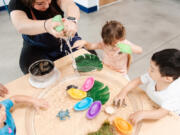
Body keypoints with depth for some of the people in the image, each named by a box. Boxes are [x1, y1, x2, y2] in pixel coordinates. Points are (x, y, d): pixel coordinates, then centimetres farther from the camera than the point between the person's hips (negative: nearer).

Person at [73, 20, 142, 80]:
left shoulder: (125, 43, -14)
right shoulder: (104, 43, -11)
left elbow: (140, 50, -23)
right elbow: (91, 46, -8)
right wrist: (84, 43, -30)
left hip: (120, 74, 0)